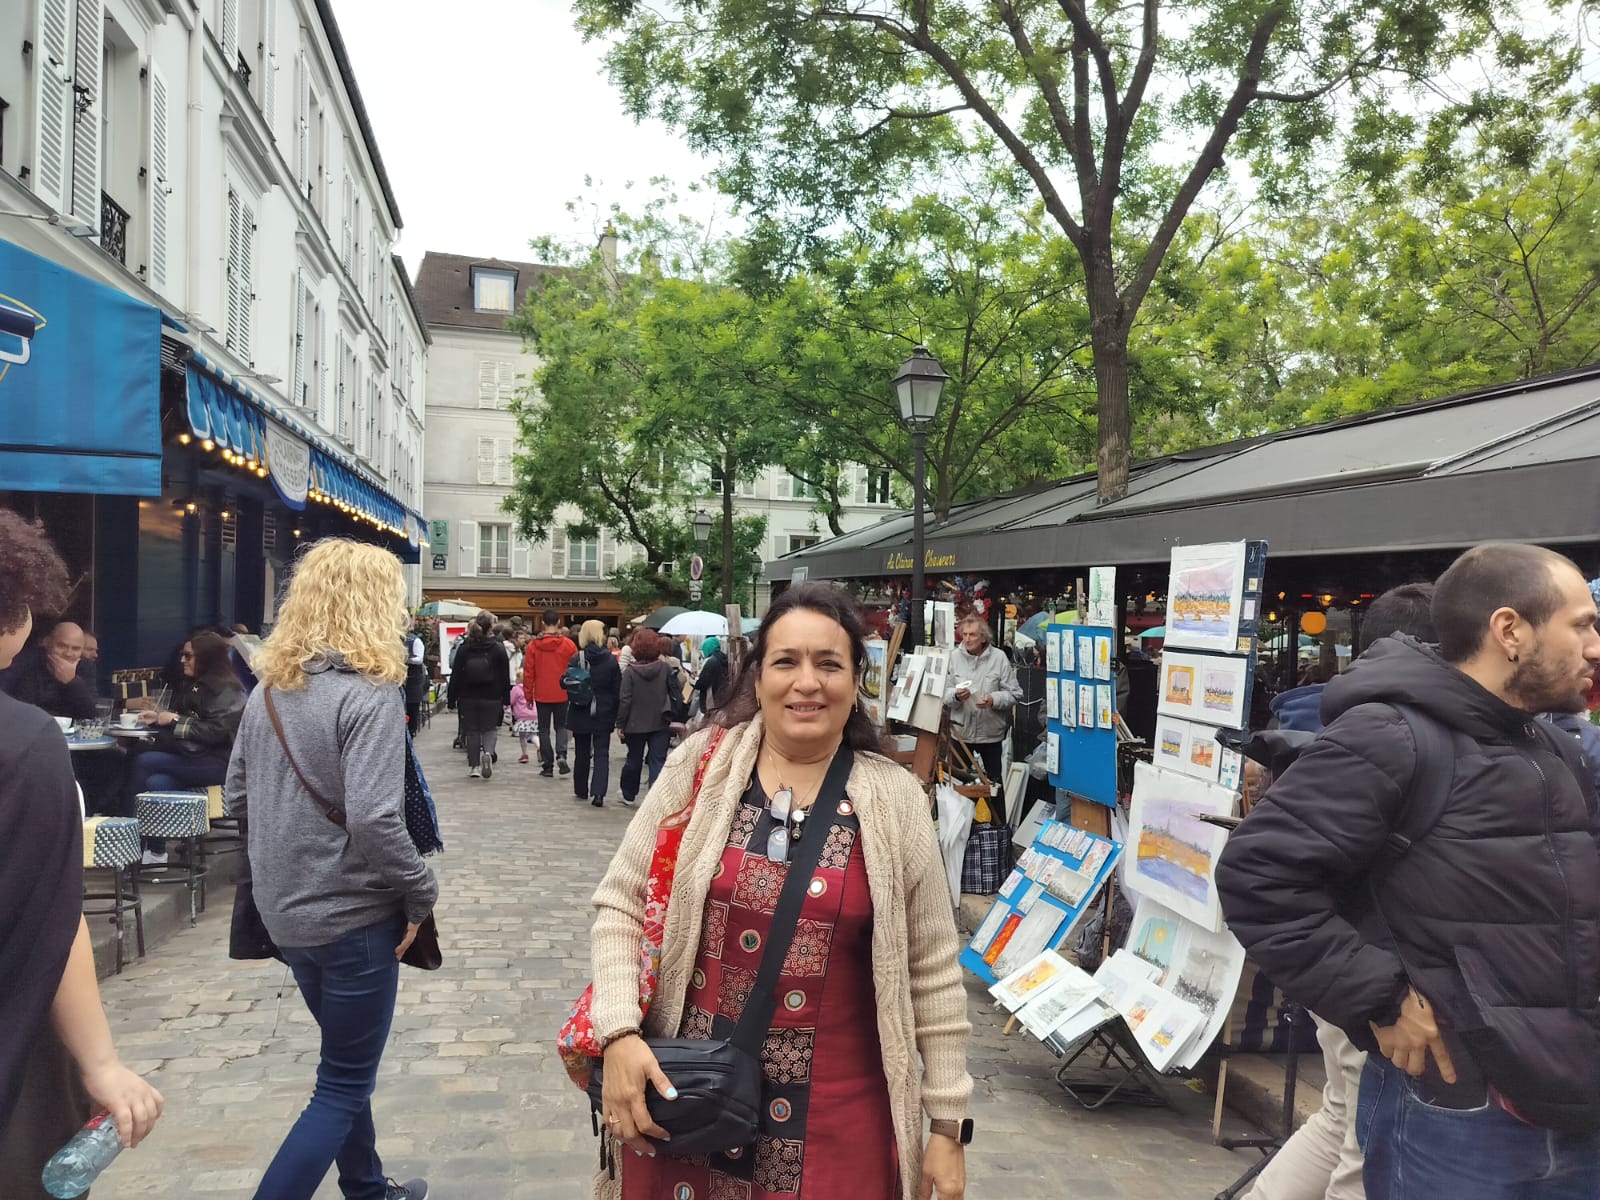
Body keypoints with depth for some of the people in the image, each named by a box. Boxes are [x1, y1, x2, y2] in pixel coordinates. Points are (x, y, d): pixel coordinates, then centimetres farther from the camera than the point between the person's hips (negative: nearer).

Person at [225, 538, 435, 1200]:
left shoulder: (269, 686, 3)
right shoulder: (369, 692, -21)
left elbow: (238, 794, 10)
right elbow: (373, 818, -27)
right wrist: (421, 894, -15)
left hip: (285, 910, 8)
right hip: (352, 913, -8)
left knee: (346, 1063, 25)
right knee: (343, 1086, 7)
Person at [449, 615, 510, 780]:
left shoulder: (464, 649, 1)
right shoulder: (498, 648, -4)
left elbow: (456, 675, 2)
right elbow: (505, 676, -3)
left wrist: (453, 698, 7)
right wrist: (506, 699, 3)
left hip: (468, 698, 2)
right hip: (491, 698, -1)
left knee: (471, 730, 10)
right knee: (490, 729, 8)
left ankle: (474, 766, 11)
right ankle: (488, 753, -19)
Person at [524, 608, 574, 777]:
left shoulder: (533, 645, -5)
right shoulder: (568, 645, -6)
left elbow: (528, 672, -2)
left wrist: (528, 694, 8)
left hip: (542, 695, 0)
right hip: (562, 694, 0)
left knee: (544, 729, 10)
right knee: (561, 726, 14)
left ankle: (547, 766, 9)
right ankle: (561, 754, -10)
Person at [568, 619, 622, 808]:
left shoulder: (576, 659, -9)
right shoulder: (611, 660, -5)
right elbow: (618, 689, -1)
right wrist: (615, 714, 7)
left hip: (580, 713, 0)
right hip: (604, 713, 0)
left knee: (582, 752, 14)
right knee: (602, 753, 1)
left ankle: (581, 790, 24)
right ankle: (598, 792, -13)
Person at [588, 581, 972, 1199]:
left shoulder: (895, 800, -6)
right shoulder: (700, 768, -5)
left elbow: (932, 974, -1)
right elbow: (620, 906, 1)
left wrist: (948, 1123, 1)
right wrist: (620, 1033, -11)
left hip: (835, 1112, 0)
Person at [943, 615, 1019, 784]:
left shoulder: (999, 658, -5)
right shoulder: (954, 657, 0)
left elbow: (1014, 694, -5)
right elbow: (944, 691, 1)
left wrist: (994, 700, -22)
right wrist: (956, 695, -20)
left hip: (991, 733, -1)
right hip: (961, 731, 1)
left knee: (994, 779, 11)